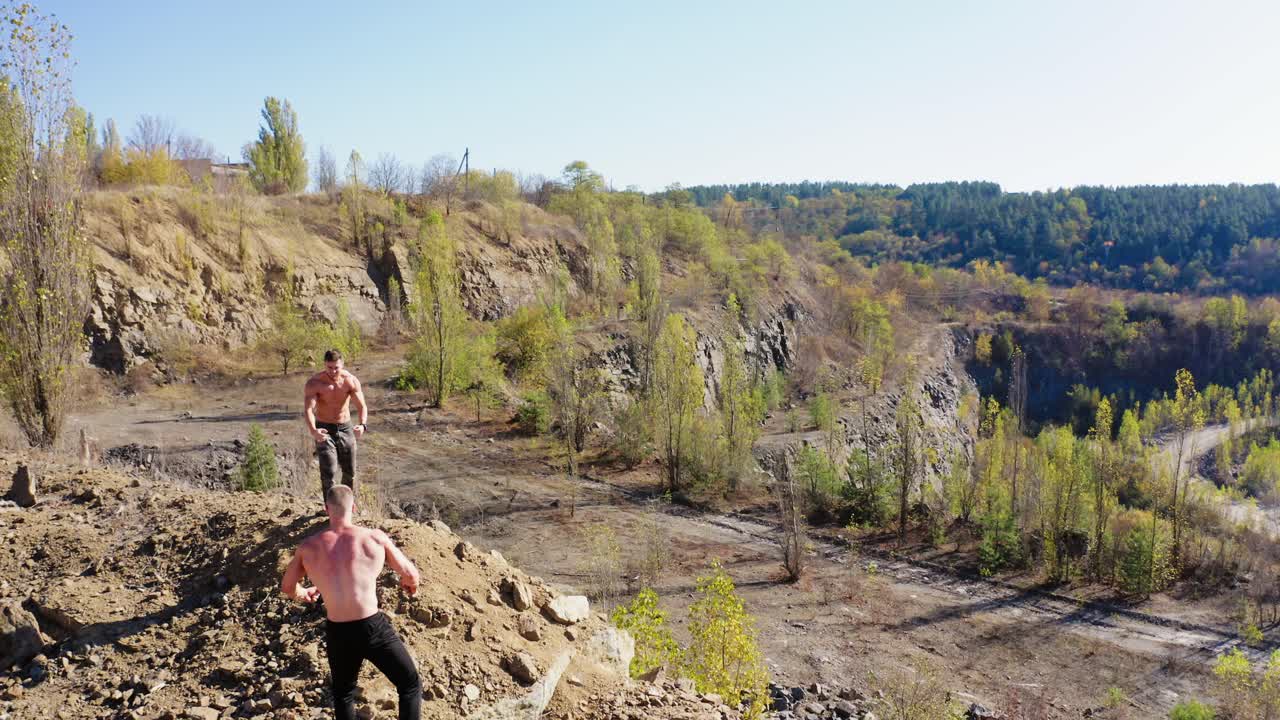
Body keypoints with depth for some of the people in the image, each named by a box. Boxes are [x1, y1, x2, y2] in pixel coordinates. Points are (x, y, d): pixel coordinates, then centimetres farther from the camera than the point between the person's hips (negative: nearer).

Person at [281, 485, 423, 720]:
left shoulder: (308, 547, 1)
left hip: (337, 634, 3)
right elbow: (411, 575, 3)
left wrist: (303, 594, 41)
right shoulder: (375, 538, -6)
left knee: (343, 695, 29)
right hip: (373, 628, -3)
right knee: (411, 686, 17)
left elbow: (287, 587, 17)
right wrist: (409, 585, 28)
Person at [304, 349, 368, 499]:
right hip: (324, 430, -2)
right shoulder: (314, 383, -20)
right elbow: (308, 409, -29)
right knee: (329, 472, -13)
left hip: (346, 428, 3)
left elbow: (362, 406, -20)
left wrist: (362, 425, -41)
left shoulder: (351, 381, -15)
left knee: (350, 472, 12)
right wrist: (313, 431, -49)